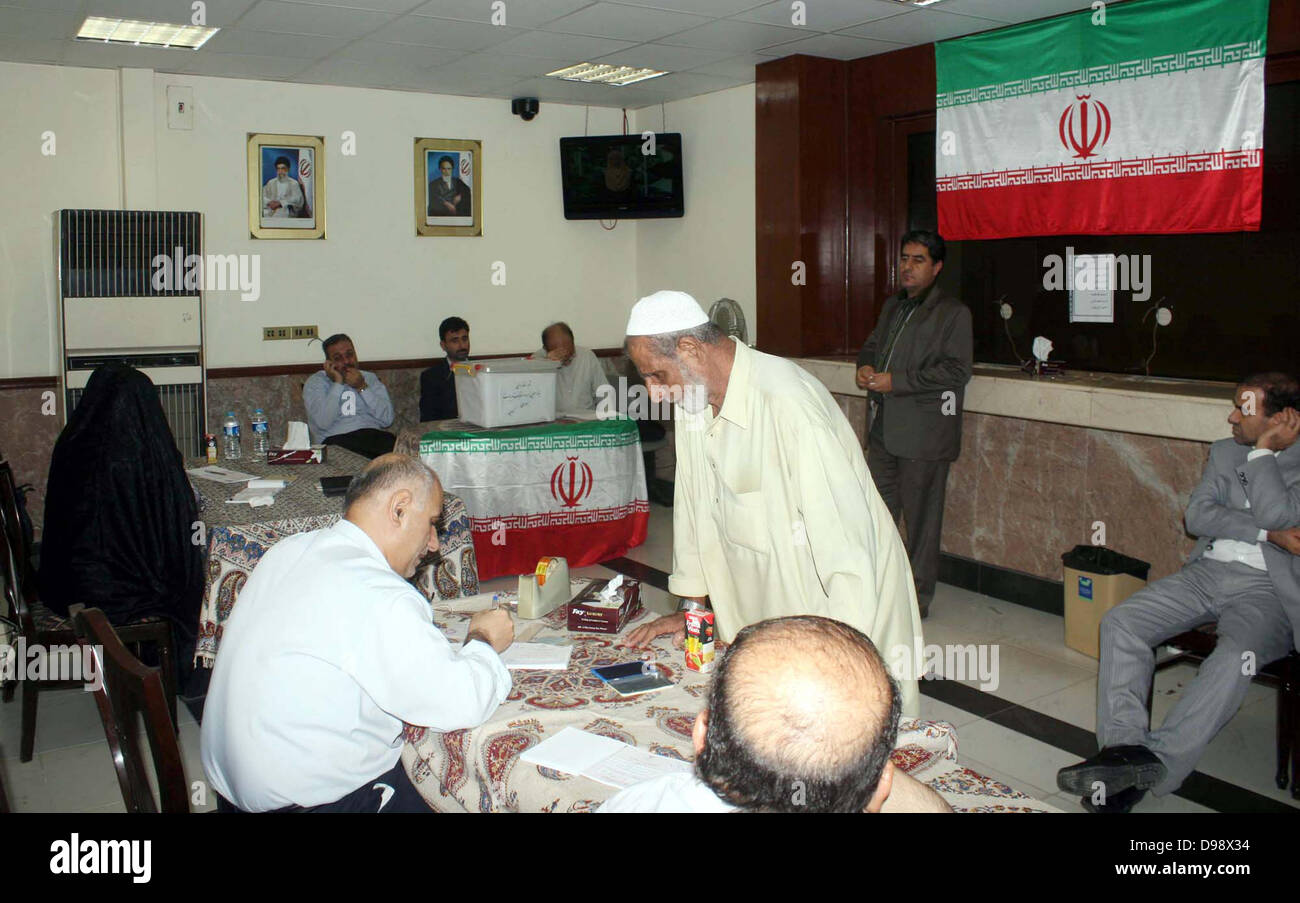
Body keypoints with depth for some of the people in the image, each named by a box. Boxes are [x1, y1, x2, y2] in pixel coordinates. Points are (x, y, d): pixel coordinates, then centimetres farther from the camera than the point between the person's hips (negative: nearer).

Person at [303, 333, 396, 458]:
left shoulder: (369, 378, 21)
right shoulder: (315, 382, 12)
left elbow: (387, 419, 6)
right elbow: (323, 423, -8)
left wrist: (362, 387, -1)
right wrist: (338, 383, -3)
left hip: (375, 435, 2)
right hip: (336, 439, -2)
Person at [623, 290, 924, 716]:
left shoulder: (787, 402, -27)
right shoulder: (693, 399, -1)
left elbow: (848, 542, -28)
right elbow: (692, 504, 10)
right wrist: (691, 607, 12)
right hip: (763, 615, 7)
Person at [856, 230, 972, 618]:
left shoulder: (953, 313, -6)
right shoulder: (892, 306, 18)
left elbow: (957, 370, -14)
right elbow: (872, 344, 28)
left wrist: (897, 381, -18)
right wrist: (865, 366, 4)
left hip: (924, 430, -7)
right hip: (884, 427, 7)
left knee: (921, 517, 1)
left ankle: (918, 597, 14)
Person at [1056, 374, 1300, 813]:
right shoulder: (1224, 451, 17)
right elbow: (1197, 516, 5)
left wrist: (1264, 450, -6)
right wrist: (1264, 531, -9)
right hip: (1207, 571, 5)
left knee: (1237, 656, -36)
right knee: (1119, 622, -18)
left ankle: (1155, 765, -37)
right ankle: (1126, 746, -30)